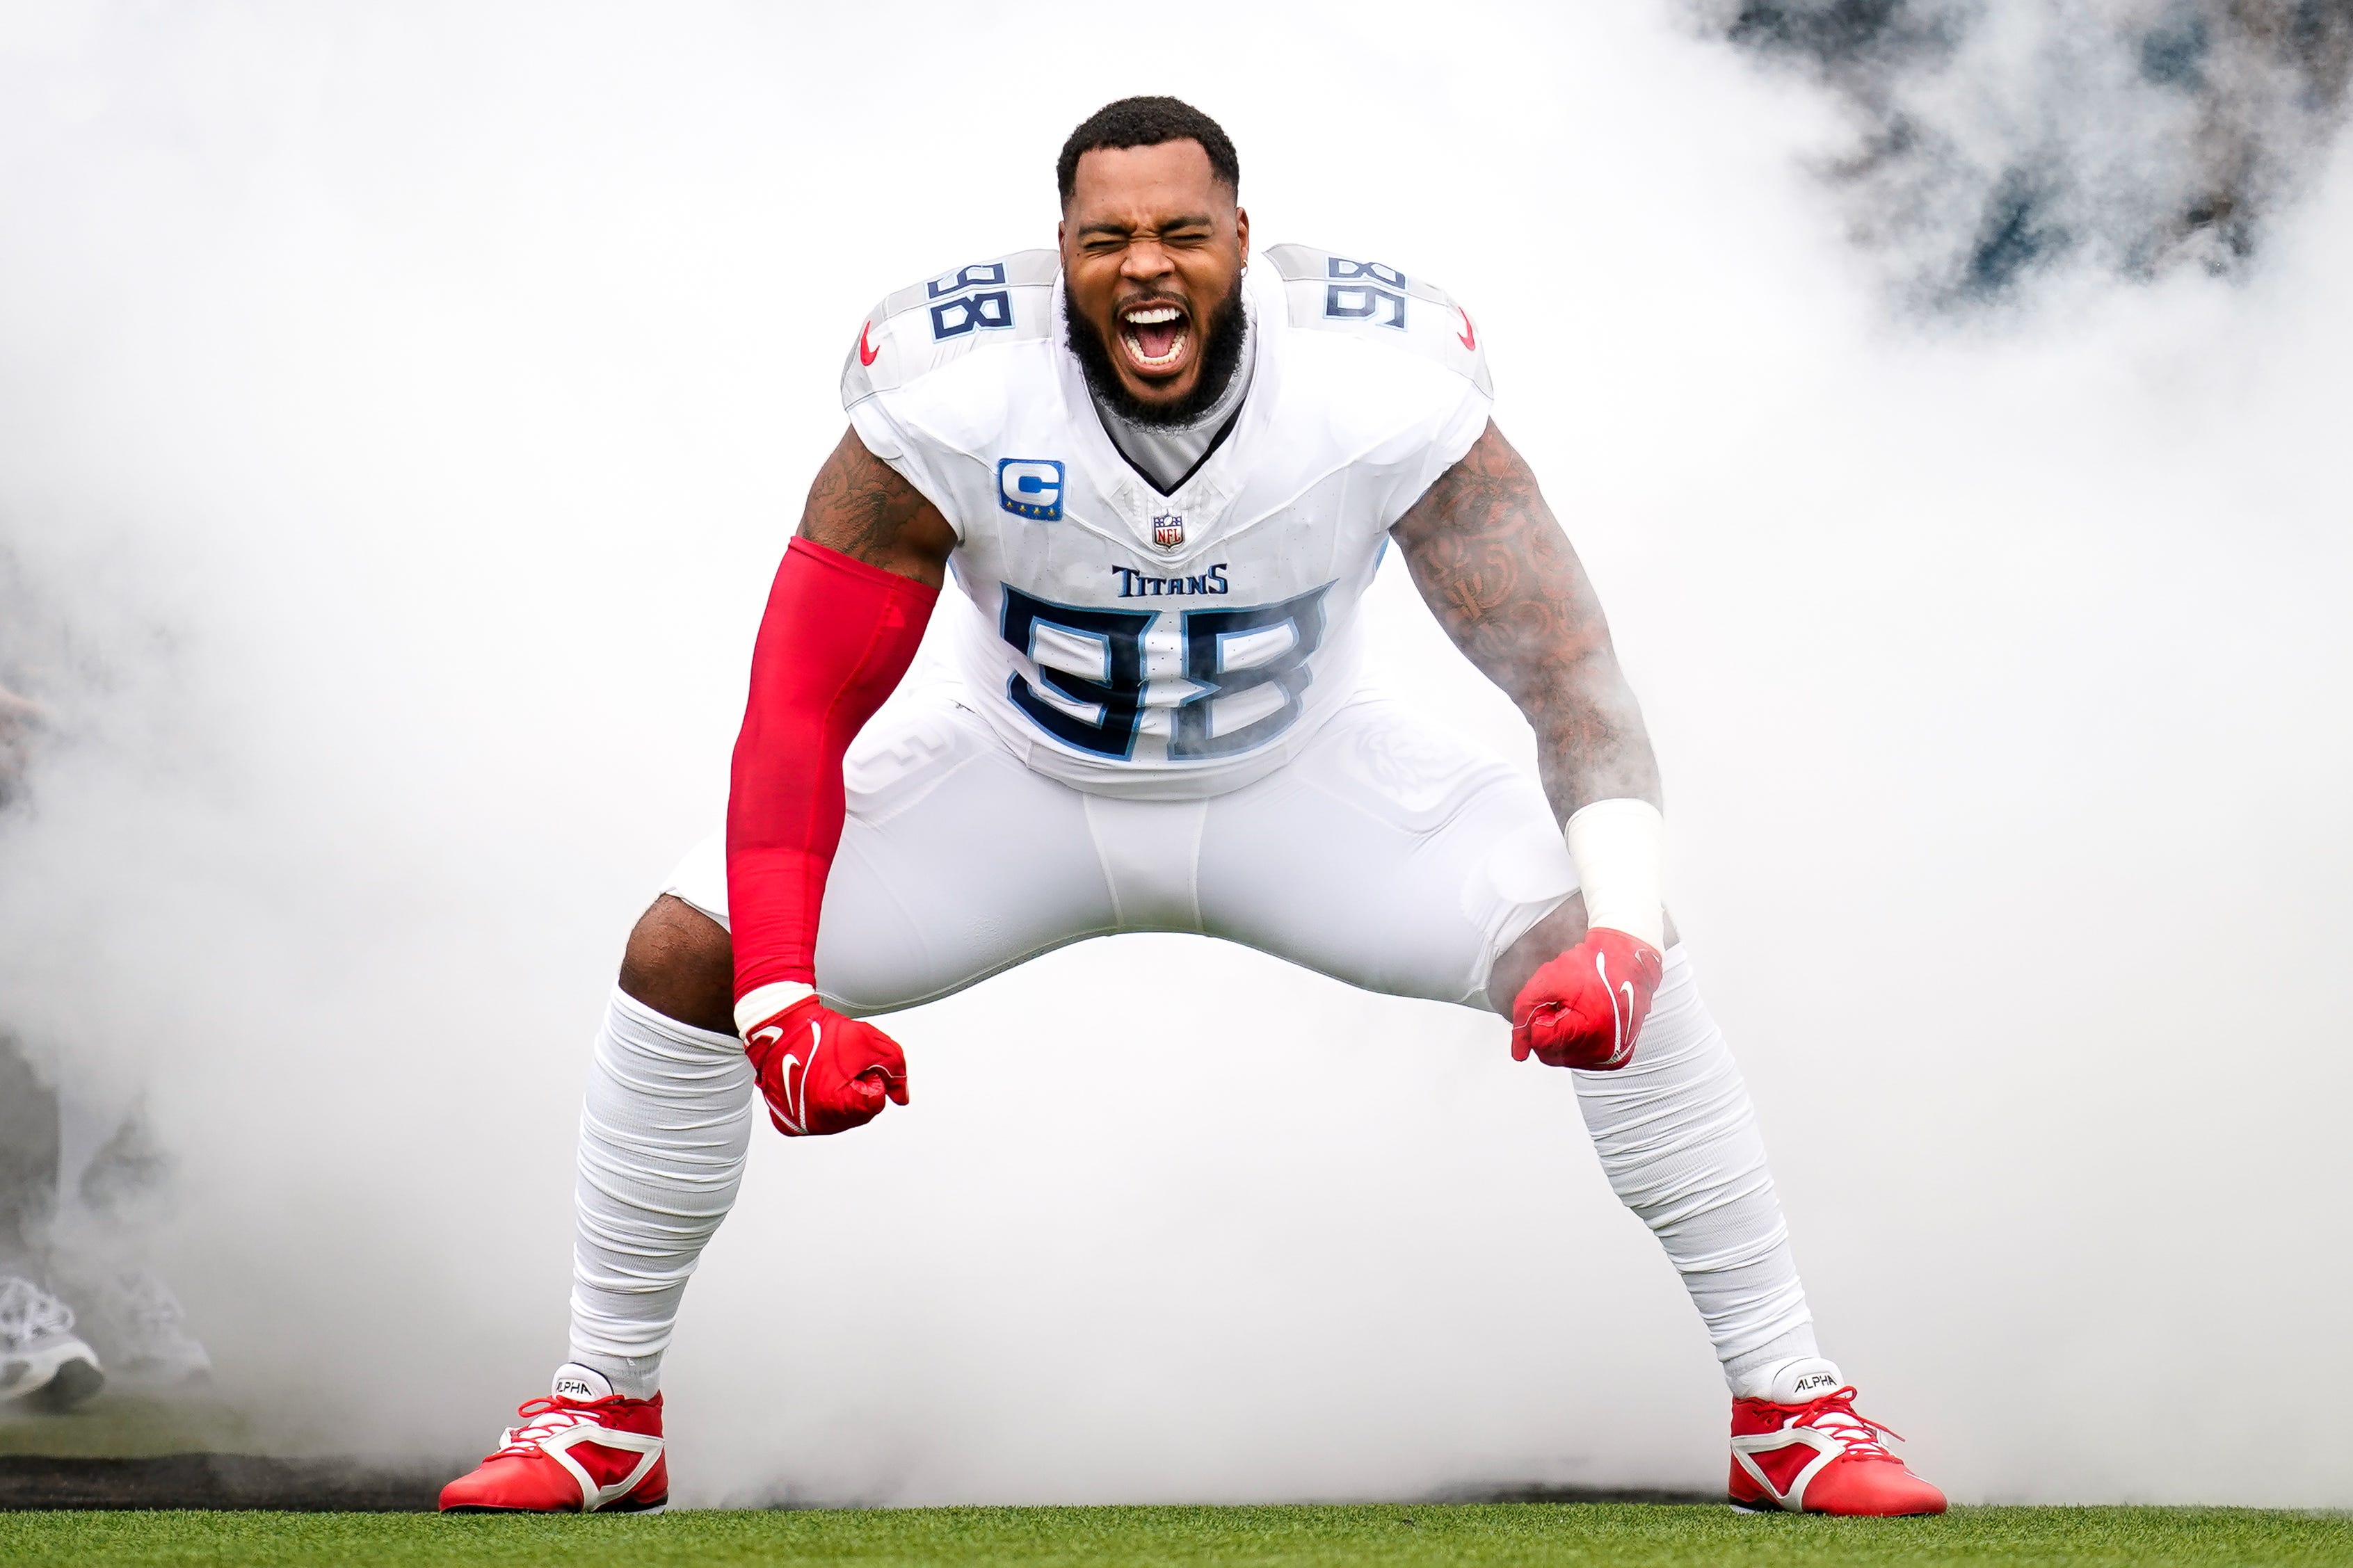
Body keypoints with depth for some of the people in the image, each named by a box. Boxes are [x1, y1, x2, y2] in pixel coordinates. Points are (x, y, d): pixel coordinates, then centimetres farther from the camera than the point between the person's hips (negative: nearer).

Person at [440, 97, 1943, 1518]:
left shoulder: (1385, 389, -30)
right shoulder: (948, 403, -30)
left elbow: (1569, 670, -29)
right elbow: (803, 703, -24)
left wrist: (1622, 934, -46)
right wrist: (779, 1007, -36)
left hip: (1300, 783, 0)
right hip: (1020, 781, 0)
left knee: (1614, 964, -20)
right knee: (686, 957, -16)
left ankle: (1793, 1405, -2)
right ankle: (606, 1411, 6)